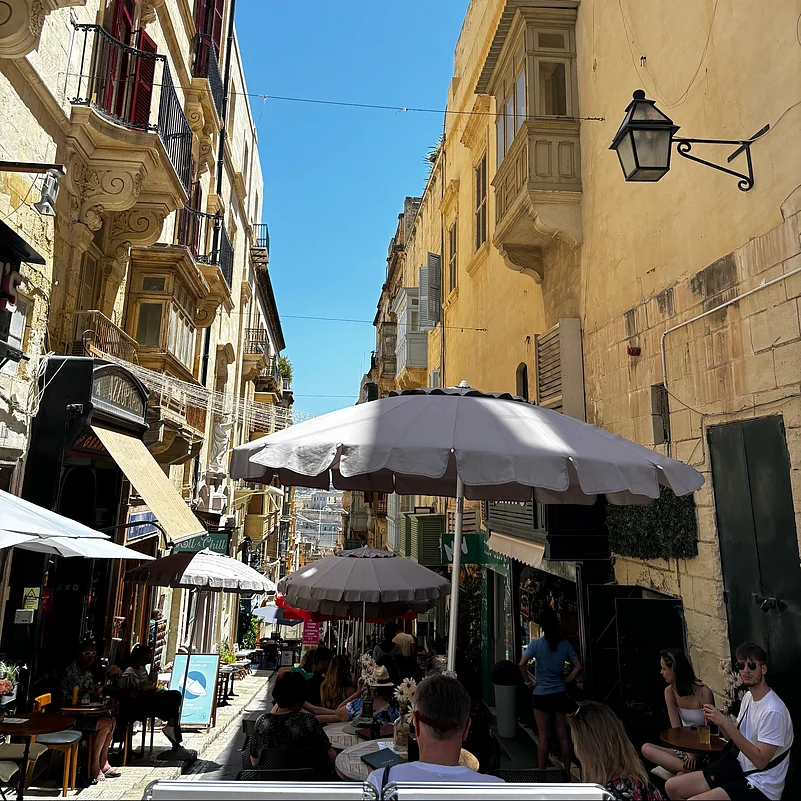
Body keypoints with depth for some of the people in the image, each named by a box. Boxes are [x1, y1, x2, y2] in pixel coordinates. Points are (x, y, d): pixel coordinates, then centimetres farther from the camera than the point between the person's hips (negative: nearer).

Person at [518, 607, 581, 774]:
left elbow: (522, 664, -18)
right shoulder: (565, 644, -2)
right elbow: (578, 666, -1)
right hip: (560, 694, 3)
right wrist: (567, 680, 8)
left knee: (544, 737, 6)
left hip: (541, 694, -3)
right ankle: (567, 773, 18)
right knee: (563, 736, 11)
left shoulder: (536, 643, -11)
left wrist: (529, 681, -6)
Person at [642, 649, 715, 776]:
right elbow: (676, 729, -5)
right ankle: (688, 768, -34)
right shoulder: (670, 691, -1)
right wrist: (689, 753, -22)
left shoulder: (703, 692, -16)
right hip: (685, 747, 8)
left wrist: (695, 755, -24)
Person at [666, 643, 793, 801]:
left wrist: (726, 723, -26)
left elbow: (760, 761, -23)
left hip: (761, 785, -8)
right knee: (672, 786, 1)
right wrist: (719, 722, -7)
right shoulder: (748, 696, 6)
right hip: (741, 767, 8)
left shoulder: (773, 711, -23)